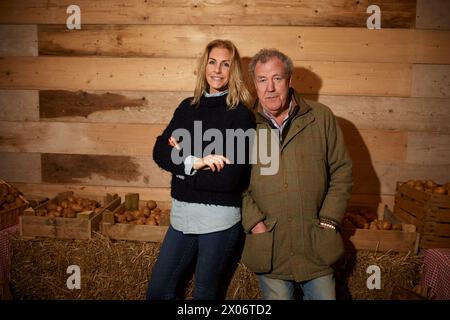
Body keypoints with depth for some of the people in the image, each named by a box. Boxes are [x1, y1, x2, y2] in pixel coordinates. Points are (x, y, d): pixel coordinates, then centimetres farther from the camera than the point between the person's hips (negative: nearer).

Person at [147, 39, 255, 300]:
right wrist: (193, 162, -19)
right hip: (182, 213, 5)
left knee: (205, 293, 14)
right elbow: (160, 152, -2)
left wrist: (182, 161, -9)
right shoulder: (188, 107, 6)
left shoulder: (241, 114, -9)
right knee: (158, 290, 15)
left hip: (219, 218, -5)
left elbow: (232, 177, -17)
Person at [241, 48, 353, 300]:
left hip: (316, 247, 1)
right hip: (268, 249, 0)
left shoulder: (322, 117, -1)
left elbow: (342, 171, 2)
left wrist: (328, 221, -4)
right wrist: (253, 222, -8)